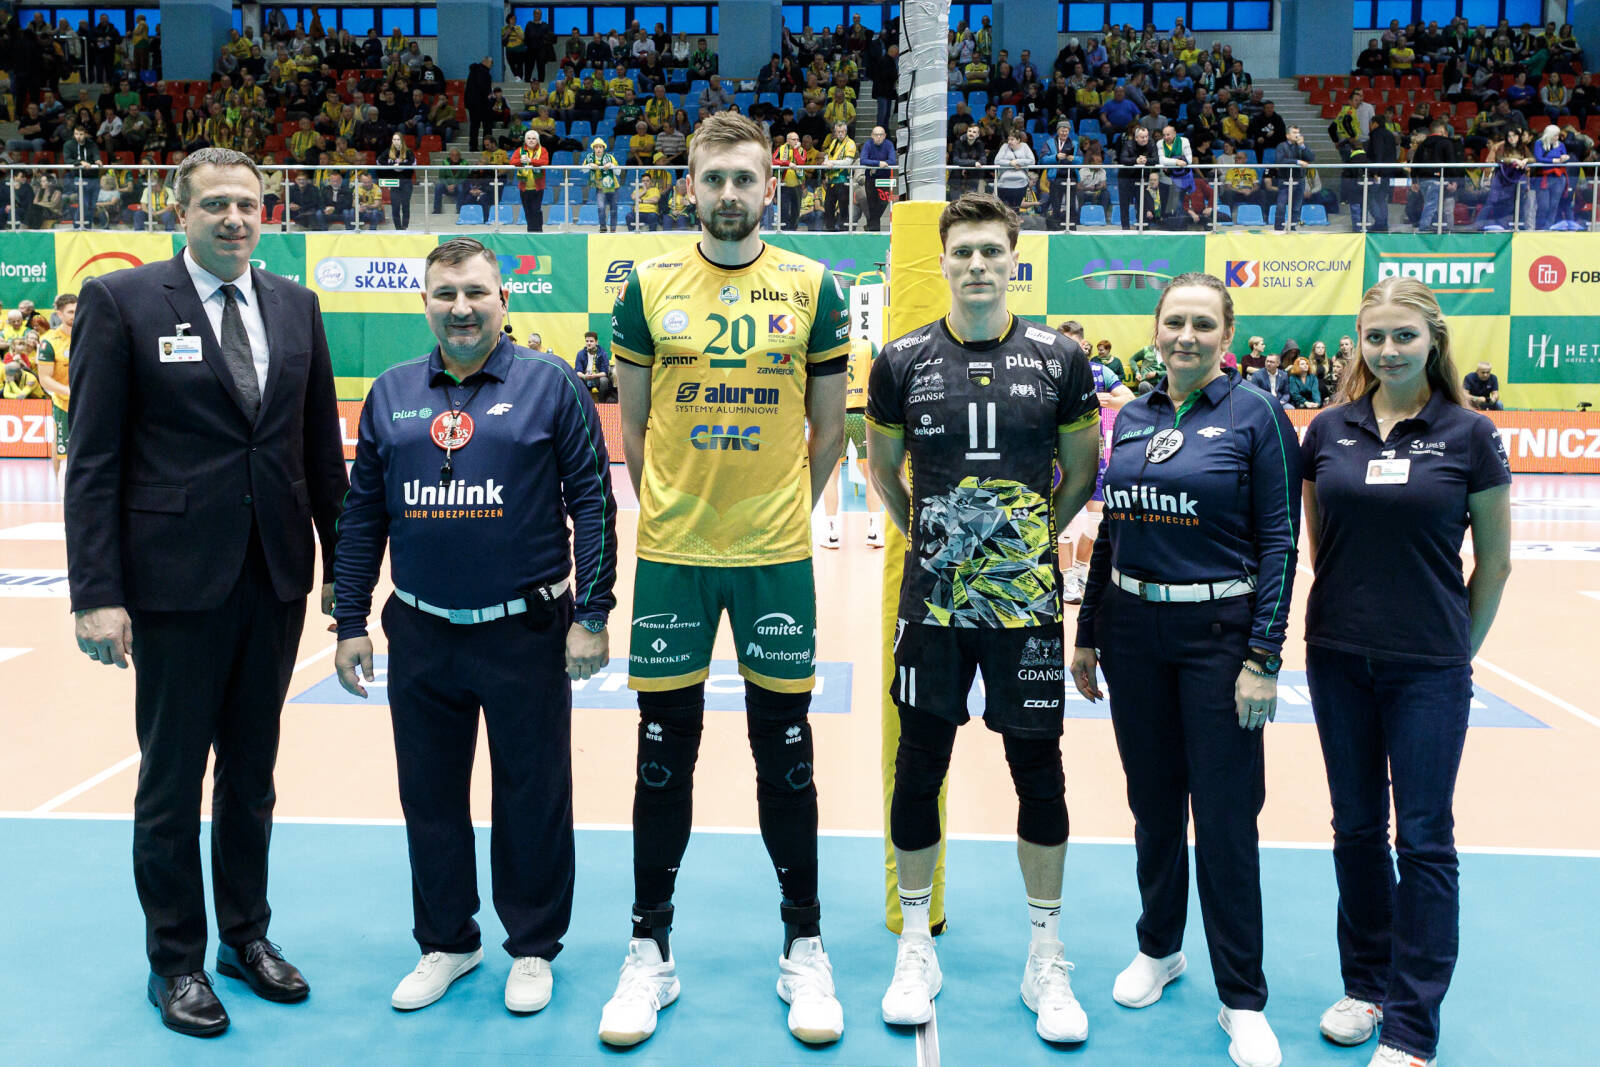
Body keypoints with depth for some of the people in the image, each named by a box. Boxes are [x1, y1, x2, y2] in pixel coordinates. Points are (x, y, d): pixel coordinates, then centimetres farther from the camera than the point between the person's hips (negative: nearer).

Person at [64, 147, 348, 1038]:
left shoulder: (295, 306, 8)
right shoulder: (121, 302, -5)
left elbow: (322, 447, 10)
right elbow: (93, 459, -7)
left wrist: (344, 565, 8)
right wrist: (96, 593, -13)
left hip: (277, 579, 4)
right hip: (177, 579, -4)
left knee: (252, 772, 16)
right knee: (173, 780, 8)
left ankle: (246, 935, 33)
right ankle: (176, 962, 25)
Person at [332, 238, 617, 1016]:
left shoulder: (549, 384, -3)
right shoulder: (390, 394, 8)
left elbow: (593, 501, -4)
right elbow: (361, 515, 11)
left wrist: (592, 615, -9)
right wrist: (350, 622, 8)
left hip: (526, 632, -3)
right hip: (421, 636, 4)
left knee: (532, 797, 7)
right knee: (430, 797, 13)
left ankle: (533, 948, 25)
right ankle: (446, 942, 32)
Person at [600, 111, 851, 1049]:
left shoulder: (812, 288, 1)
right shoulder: (648, 287, 2)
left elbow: (829, 427, 7)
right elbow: (634, 425, 8)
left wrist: (785, 511, 6)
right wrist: (671, 513, 7)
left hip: (776, 555, 0)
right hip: (670, 555, 1)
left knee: (785, 753, 7)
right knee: (665, 753, 7)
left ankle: (805, 949, 23)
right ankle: (651, 953, 22)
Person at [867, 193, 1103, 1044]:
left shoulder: (1059, 358, -1)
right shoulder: (903, 361, -1)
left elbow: (1082, 469, 11)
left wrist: (1036, 536, 9)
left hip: (1026, 599, 0)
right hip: (932, 600, 0)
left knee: (1039, 772, 7)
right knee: (919, 767, 8)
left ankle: (1046, 962, 23)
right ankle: (916, 950, 26)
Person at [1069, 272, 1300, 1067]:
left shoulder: (1256, 416, -6)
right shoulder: (1131, 418, 8)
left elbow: (1279, 542, -9)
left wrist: (1263, 657, -13)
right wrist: (1087, 635, 12)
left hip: (1218, 635, -4)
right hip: (1132, 629, 4)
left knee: (1225, 816, 1)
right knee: (1152, 800, 14)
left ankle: (1243, 1002, 15)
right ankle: (1159, 948, 35)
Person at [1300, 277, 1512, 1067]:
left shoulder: (1468, 436, -5)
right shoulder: (1329, 430, 2)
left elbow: (1494, 562, 2)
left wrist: (1459, 648, 5)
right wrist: (1351, 609, 8)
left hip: (1429, 667, -2)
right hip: (1339, 659, 3)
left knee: (1424, 839, 3)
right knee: (1357, 826, 13)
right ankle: (1366, 984, 30)